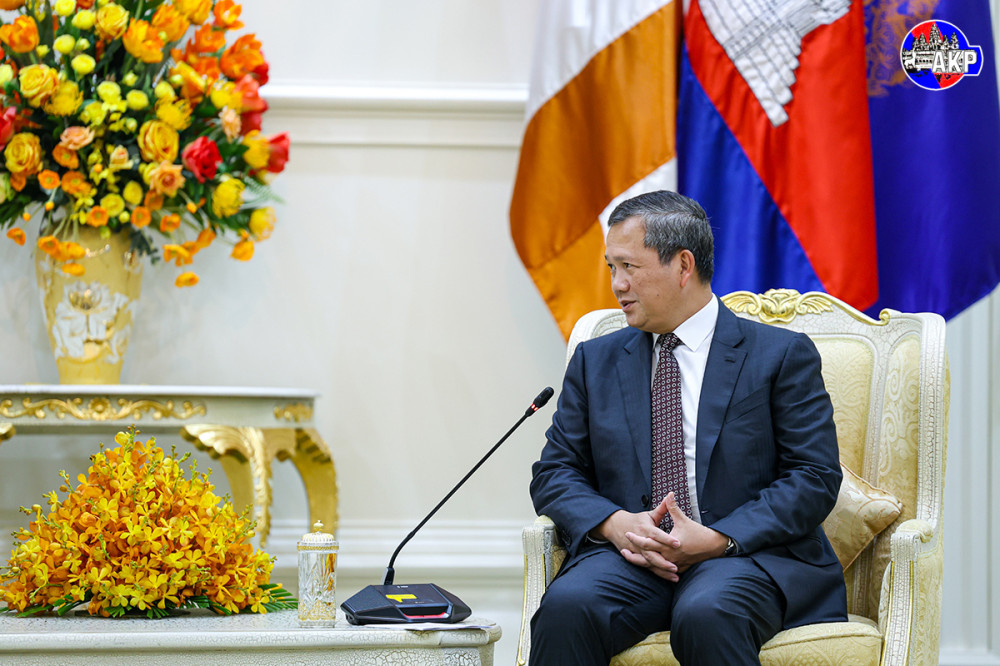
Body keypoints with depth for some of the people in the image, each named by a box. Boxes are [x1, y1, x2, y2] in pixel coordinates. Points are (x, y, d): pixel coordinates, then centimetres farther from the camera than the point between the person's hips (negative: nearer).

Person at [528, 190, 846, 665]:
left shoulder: (782, 355, 6)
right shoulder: (596, 360, 18)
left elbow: (815, 479, -1)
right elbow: (555, 472, 14)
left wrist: (718, 539, -15)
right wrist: (616, 523, -9)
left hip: (748, 556, -3)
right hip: (630, 556, 3)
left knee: (706, 616, -37)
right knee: (565, 606, -30)